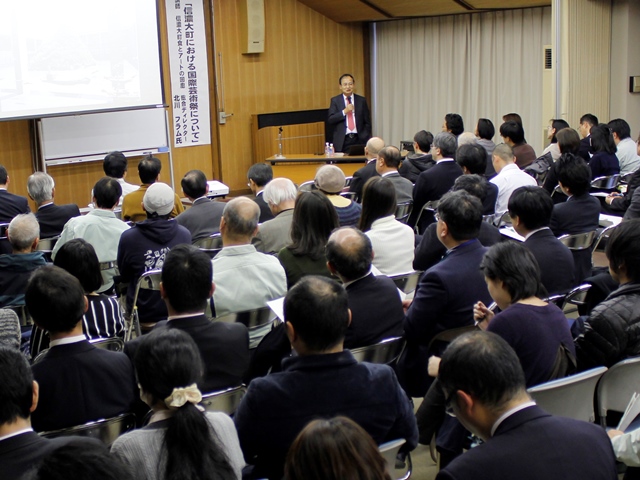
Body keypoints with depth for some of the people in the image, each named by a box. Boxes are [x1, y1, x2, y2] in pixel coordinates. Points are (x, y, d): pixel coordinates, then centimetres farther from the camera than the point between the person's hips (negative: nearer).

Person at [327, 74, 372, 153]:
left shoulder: (361, 100, 9)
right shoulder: (335, 100, 6)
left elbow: (367, 122, 10)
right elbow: (330, 120, -3)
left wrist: (366, 139, 2)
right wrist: (344, 111, -14)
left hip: (359, 140, 1)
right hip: (342, 141, -1)